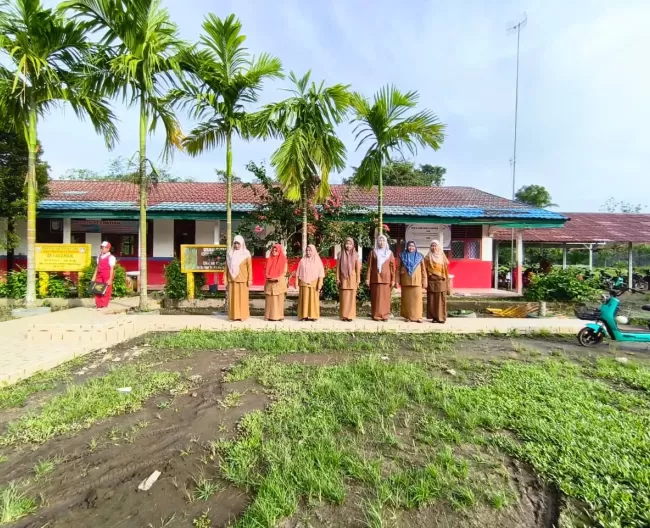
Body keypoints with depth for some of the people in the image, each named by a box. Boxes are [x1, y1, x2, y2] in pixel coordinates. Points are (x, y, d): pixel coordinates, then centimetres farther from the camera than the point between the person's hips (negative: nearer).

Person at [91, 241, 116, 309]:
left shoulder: (111, 257, -8)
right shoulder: (99, 257, 14)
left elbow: (112, 269, -11)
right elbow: (97, 267, 17)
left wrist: (110, 279, -15)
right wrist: (94, 277, 12)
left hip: (107, 276, -7)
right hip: (99, 276, 7)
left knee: (106, 292, 0)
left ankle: (104, 306, 9)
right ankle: (98, 305, 16)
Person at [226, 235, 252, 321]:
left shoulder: (246, 253, -1)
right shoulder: (230, 253, 7)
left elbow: (249, 267, -2)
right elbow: (227, 267, 9)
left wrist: (250, 279, -7)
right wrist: (225, 278, 5)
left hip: (242, 279, -2)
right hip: (232, 279, 3)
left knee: (242, 297, 1)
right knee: (233, 298, 4)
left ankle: (242, 315, 8)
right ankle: (234, 315, 11)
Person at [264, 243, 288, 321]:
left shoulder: (283, 260, 0)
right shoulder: (269, 259, 11)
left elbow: (284, 272, -4)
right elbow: (266, 270, 12)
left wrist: (277, 278, -16)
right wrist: (269, 277, -8)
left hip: (279, 283, -3)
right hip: (270, 283, 3)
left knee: (279, 300, -2)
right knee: (270, 300, 3)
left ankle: (279, 316, 3)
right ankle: (269, 316, 8)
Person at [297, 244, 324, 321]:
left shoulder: (317, 261, 3)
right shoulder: (302, 260, 8)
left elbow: (321, 273, -2)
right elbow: (298, 273, 10)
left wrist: (320, 284, -9)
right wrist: (296, 282, 4)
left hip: (314, 283, -1)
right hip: (303, 283, 1)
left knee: (313, 299, -1)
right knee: (304, 299, 0)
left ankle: (313, 316, 4)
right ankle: (304, 316, 3)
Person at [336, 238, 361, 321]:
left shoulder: (355, 255, 4)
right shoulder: (341, 254, 4)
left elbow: (358, 269, 3)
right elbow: (338, 267, 4)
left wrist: (358, 281, -2)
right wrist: (338, 279, -3)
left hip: (352, 279, 0)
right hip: (343, 279, 0)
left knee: (351, 298, 2)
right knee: (343, 298, 1)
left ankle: (350, 315, 8)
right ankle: (344, 316, 8)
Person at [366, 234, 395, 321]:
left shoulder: (390, 253, 10)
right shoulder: (373, 252, 7)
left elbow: (392, 267, 6)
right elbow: (369, 266, 4)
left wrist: (393, 280, 0)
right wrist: (368, 278, -3)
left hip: (386, 278, 1)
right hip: (375, 278, -1)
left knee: (385, 297, 1)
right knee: (376, 297, 0)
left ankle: (385, 315, 8)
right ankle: (376, 315, 6)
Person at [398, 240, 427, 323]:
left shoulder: (419, 256, 7)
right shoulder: (402, 256, 7)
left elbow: (423, 270, 6)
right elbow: (398, 269, 5)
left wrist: (424, 281, 0)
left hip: (417, 281, 0)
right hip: (406, 281, 0)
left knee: (417, 298, -5)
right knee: (407, 299, 3)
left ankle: (417, 316, 1)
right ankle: (408, 316, 12)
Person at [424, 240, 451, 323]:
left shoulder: (443, 257, 9)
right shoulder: (427, 258, 6)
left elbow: (446, 270, 7)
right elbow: (425, 271, 1)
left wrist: (447, 283, 1)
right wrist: (425, 282, -7)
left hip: (441, 282, 1)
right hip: (432, 282, 0)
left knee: (441, 300, 0)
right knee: (432, 301, 0)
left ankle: (441, 317, 6)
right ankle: (434, 317, 6)